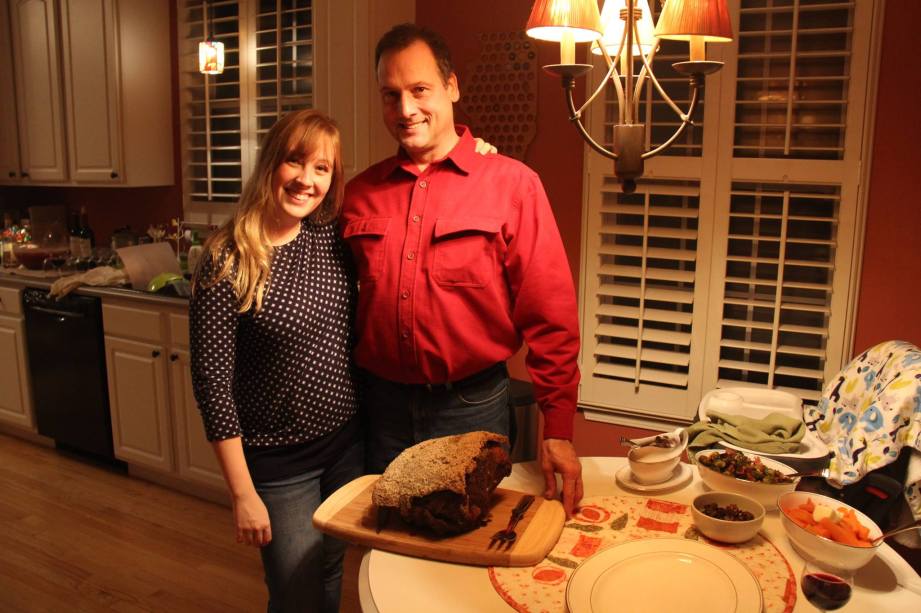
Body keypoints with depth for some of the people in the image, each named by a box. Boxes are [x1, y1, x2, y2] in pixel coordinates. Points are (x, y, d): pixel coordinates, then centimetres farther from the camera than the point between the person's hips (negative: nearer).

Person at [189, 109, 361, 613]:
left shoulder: (331, 240, -3)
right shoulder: (227, 263, -16)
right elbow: (212, 381, -15)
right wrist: (242, 492, -13)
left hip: (348, 443, 5)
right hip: (277, 460, -4)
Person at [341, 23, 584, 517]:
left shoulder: (512, 184, -7)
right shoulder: (360, 193, 4)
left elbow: (550, 319, -9)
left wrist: (558, 429, -12)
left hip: (472, 406, -3)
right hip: (381, 405, 4)